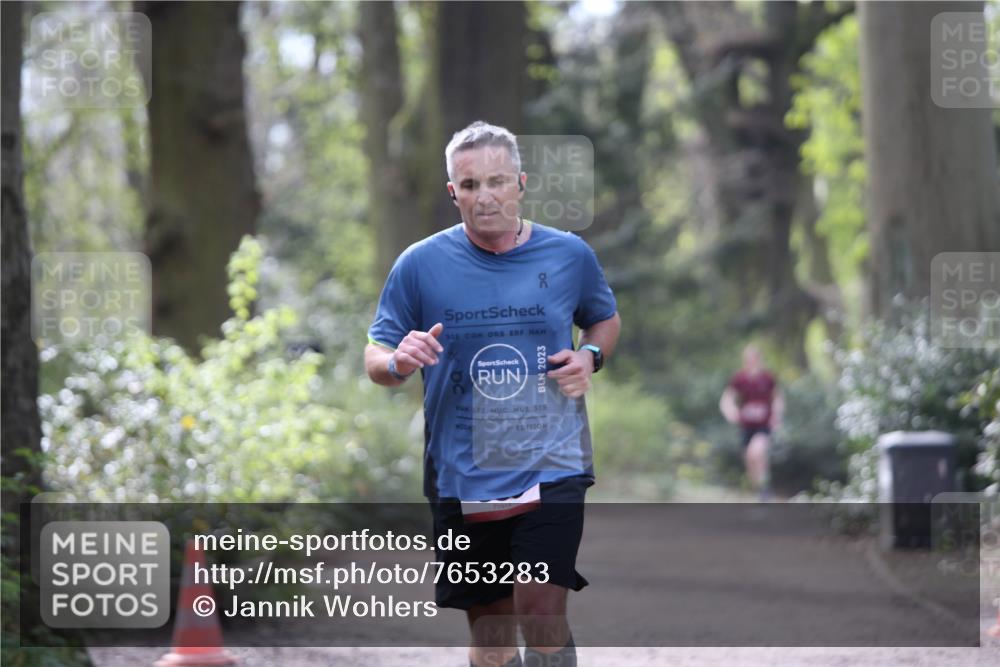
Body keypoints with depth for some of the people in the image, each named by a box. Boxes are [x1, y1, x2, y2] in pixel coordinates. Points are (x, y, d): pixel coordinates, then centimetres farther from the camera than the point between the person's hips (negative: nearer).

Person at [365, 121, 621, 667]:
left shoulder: (569, 255, 2)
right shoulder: (420, 264, -1)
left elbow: (606, 319, 21)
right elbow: (375, 357, 3)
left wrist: (589, 355, -2)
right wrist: (398, 361, -20)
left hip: (551, 470, -1)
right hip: (461, 477, 1)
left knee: (542, 616, -16)